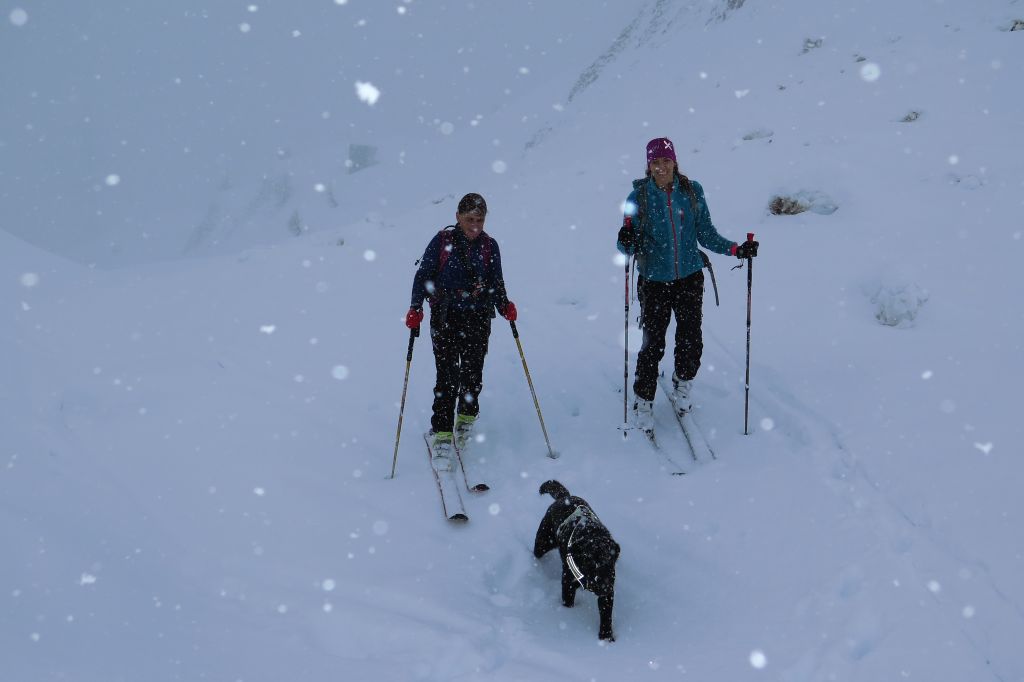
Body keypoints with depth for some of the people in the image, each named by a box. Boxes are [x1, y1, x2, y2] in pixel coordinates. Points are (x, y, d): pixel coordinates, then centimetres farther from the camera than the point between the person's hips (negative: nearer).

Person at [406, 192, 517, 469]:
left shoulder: (489, 246, 3)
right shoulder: (442, 241, -4)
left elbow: (496, 283, 9)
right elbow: (423, 275, -1)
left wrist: (504, 305, -9)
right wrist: (416, 307, -12)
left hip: (478, 320, 2)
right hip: (445, 319, -2)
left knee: (472, 374, 7)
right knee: (447, 377, -9)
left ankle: (466, 417, 34)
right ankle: (442, 435, -5)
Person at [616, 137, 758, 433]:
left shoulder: (692, 191, -1)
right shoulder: (639, 197, -6)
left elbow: (706, 234, 6)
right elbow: (629, 247, -5)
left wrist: (736, 249, -7)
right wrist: (626, 241, -28)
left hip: (689, 278, 2)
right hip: (654, 281, -2)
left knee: (690, 341, 9)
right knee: (652, 344, -1)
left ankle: (682, 387, 38)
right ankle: (643, 402, 18)